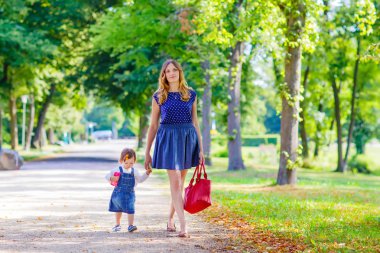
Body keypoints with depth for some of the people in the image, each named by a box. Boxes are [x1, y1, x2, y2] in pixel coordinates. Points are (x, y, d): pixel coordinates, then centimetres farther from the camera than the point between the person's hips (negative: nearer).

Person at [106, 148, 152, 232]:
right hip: (119, 193, -1)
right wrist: (111, 178, -27)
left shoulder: (134, 172, 3)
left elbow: (140, 179, 14)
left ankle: (130, 225, -12)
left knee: (130, 209, -14)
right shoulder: (118, 170, -7)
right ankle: (117, 225, 33)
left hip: (130, 193, 1)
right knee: (118, 209, 15)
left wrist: (147, 173, 1)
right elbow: (107, 175, -5)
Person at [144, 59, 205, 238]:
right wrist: (147, 152, 5)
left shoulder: (190, 94, 6)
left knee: (179, 184, 9)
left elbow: (195, 122, 10)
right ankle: (183, 226, -12)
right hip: (167, 138, -2)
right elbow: (153, 126, 5)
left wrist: (201, 149, 7)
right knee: (175, 184, -10)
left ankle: (170, 220, 27)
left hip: (188, 138, 2)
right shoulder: (159, 96, 2)